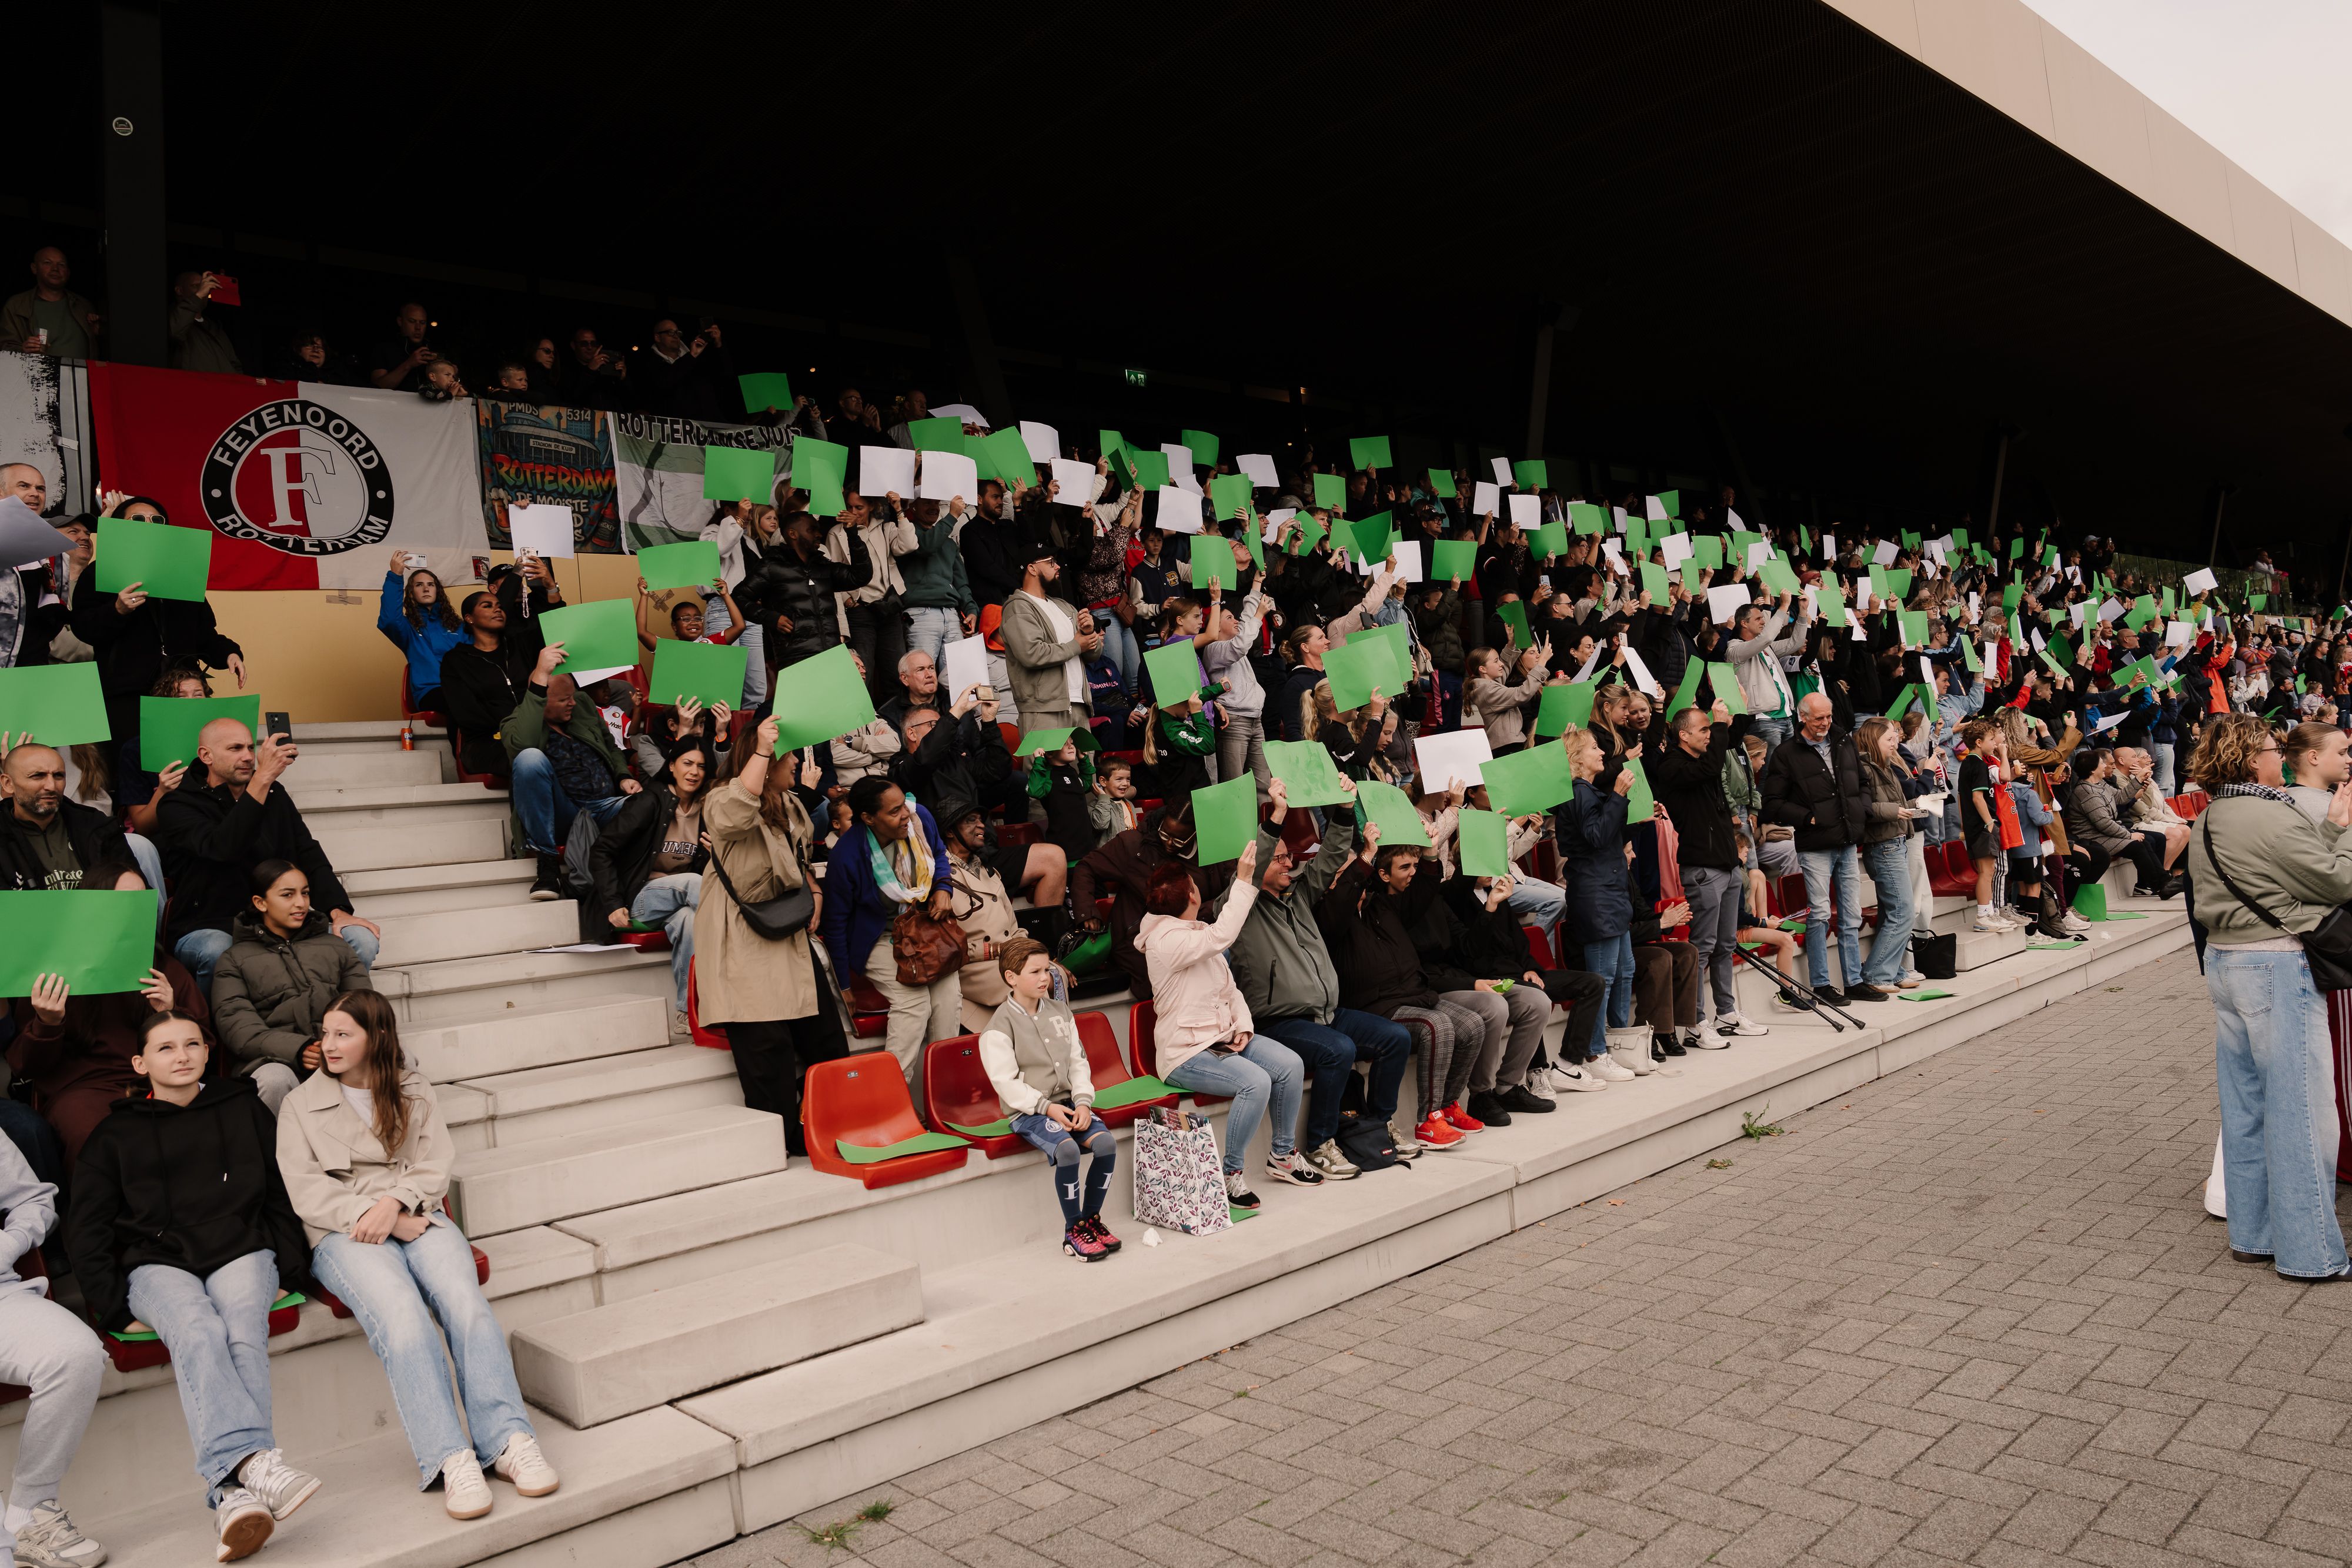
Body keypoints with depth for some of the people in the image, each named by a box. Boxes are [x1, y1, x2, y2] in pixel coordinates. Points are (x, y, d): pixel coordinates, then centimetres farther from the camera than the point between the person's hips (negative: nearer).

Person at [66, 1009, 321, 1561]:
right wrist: (117, 1308, 0)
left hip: (241, 1251, 1)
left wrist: (290, 1275, 6)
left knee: (244, 1335, -32)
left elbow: (283, 1198, 18)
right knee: (198, 1331, -35)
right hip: (157, 1263, 0)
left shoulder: (245, 1110, 18)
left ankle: (232, 1493, -47)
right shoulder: (116, 1133, 16)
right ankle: (256, 1461, -54)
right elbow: (86, 1230, 15)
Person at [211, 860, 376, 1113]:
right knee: (275, 1080, -40)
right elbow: (237, 1027, 1)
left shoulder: (335, 946, 27)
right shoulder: (235, 960, 18)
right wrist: (297, 1050, -19)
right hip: (276, 1059, -1)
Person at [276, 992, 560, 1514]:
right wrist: (371, 1215, -10)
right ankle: (448, 1460, -39)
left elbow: (435, 1168, 11)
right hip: (345, 1233, -2)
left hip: (418, 1218, 2)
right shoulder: (300, 1105, 17)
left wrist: (395, 1203, -10)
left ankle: (509, 1440, -36)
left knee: (465, 1299, -30)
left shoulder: (414, 1090, 21)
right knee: (401, 1313, -33)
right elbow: (306, 1193, 5)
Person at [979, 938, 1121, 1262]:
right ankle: (1074, 1231, -14)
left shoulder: (1060, 1012, 13)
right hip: (1028, 1112, -5)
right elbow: (1006, 1082, -12)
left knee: (1106, 1141, -22)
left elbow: (1078, 1063, 12)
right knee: (1067, 1149, -33)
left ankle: (1092, 1218, -2)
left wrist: (1082, 1102, -5)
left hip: (1067, 1104, 5)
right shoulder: (1000, 1026, -6)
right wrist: (1047, 1107, -20)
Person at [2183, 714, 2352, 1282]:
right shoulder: (2270, 819, -17)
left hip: (2224, 960, 9)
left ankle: (2251, 1234, 22)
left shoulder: (2206, 824, 12)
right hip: (2276, 967, -9)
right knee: (2301, 1110, -1)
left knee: (2245, 1106, 14)